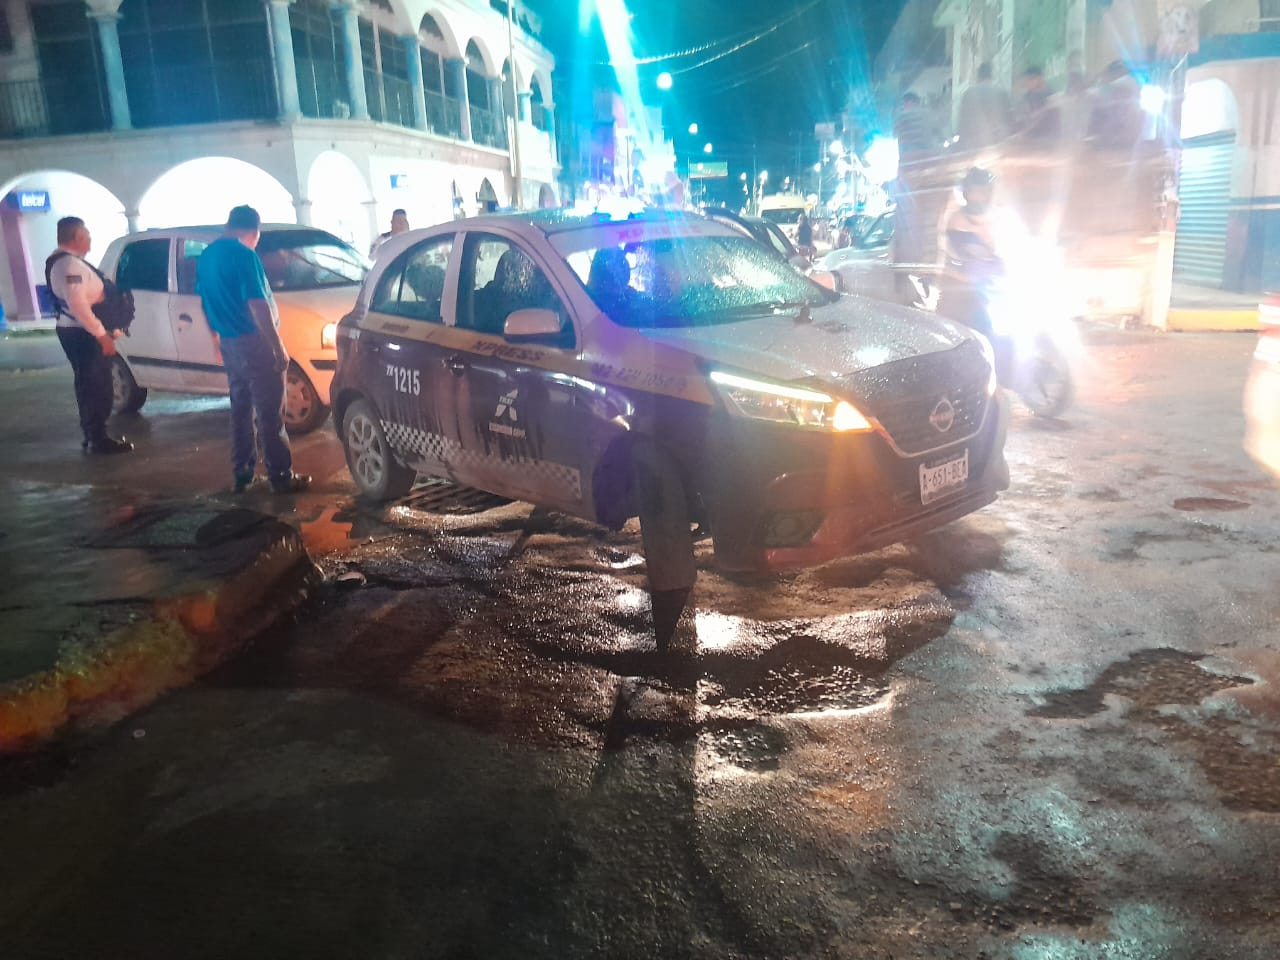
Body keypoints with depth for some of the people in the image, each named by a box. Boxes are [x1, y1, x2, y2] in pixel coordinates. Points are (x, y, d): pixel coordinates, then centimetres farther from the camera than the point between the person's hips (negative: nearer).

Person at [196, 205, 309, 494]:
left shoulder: (206, 256, 11)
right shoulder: (244, 255, -16)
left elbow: (206, 301, 20)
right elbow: (258, 305, -20)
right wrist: (279, 347, -16)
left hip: (229, 344, 8)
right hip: (254, 343, -8)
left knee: (240, 410, 15)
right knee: (270, 414, -3)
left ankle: (242, 474, 21)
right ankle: (282, 477, 1)